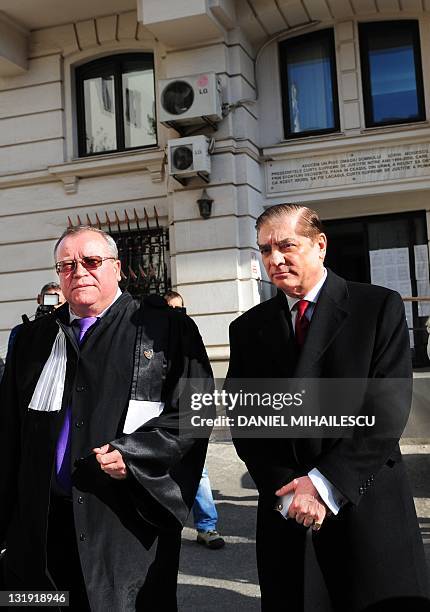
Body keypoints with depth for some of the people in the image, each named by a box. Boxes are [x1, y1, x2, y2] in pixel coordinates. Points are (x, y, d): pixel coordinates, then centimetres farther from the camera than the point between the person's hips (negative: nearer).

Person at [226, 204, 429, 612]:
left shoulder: (380, 307, -3)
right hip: (282, 504, 3)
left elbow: (389, 406, -10)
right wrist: (287, 490, -10)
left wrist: (326, 482, -14)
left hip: (365, 499, -2)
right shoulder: (248, 329, 7)